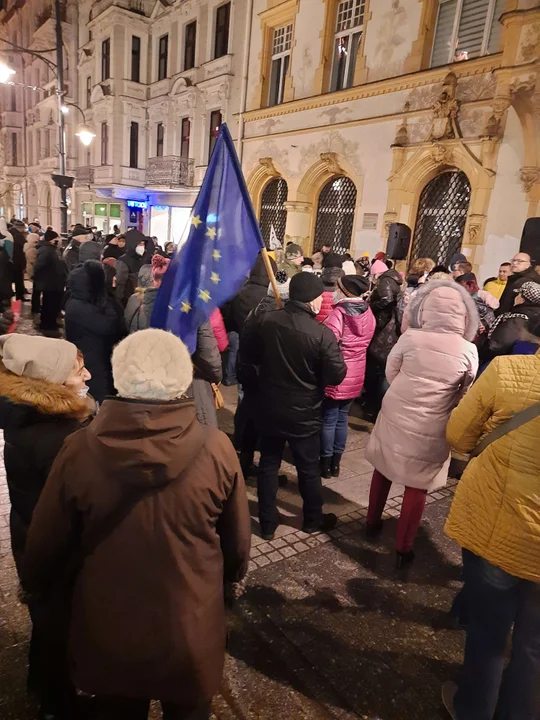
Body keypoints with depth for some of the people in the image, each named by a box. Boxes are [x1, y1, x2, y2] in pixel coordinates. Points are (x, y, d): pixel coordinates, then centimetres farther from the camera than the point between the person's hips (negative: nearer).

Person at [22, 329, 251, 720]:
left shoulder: (80, 449, -21)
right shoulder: (216, 449, -21)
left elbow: (45, 543, -6)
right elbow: (238, 542, -7)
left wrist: (35, 585, 17)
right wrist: (232, 574, 15)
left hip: (108, 636, 1)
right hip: (192, 635, 0)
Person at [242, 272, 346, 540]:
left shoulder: (267, 320, -9)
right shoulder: (322, 333, -20)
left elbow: (248, 355, 2)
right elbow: (336, 376, -16)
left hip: (269, 407, 3)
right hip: (304, 413, -3)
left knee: (268, 464, 16)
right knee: (308, 468, 16)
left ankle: (267, 523, 28)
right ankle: (313, 519, 35)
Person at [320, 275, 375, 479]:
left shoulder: (339, 313, -20)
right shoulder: (368, 313, 2)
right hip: (355, 376, 7)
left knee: (328, 420, 7)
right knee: (342, 419, 16)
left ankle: (326, 464, 18)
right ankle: (335, 463, 26)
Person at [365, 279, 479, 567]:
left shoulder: (411, 337, -12)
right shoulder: (469, 351, -12)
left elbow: (390, 373, 1)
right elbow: (465, 394, 3)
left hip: (396, 416, 1)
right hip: (432, 429, -1)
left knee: (383, 470, 22)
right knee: (418, 486, 13)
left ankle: (372, 523, 41)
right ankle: (403, 549, 24)